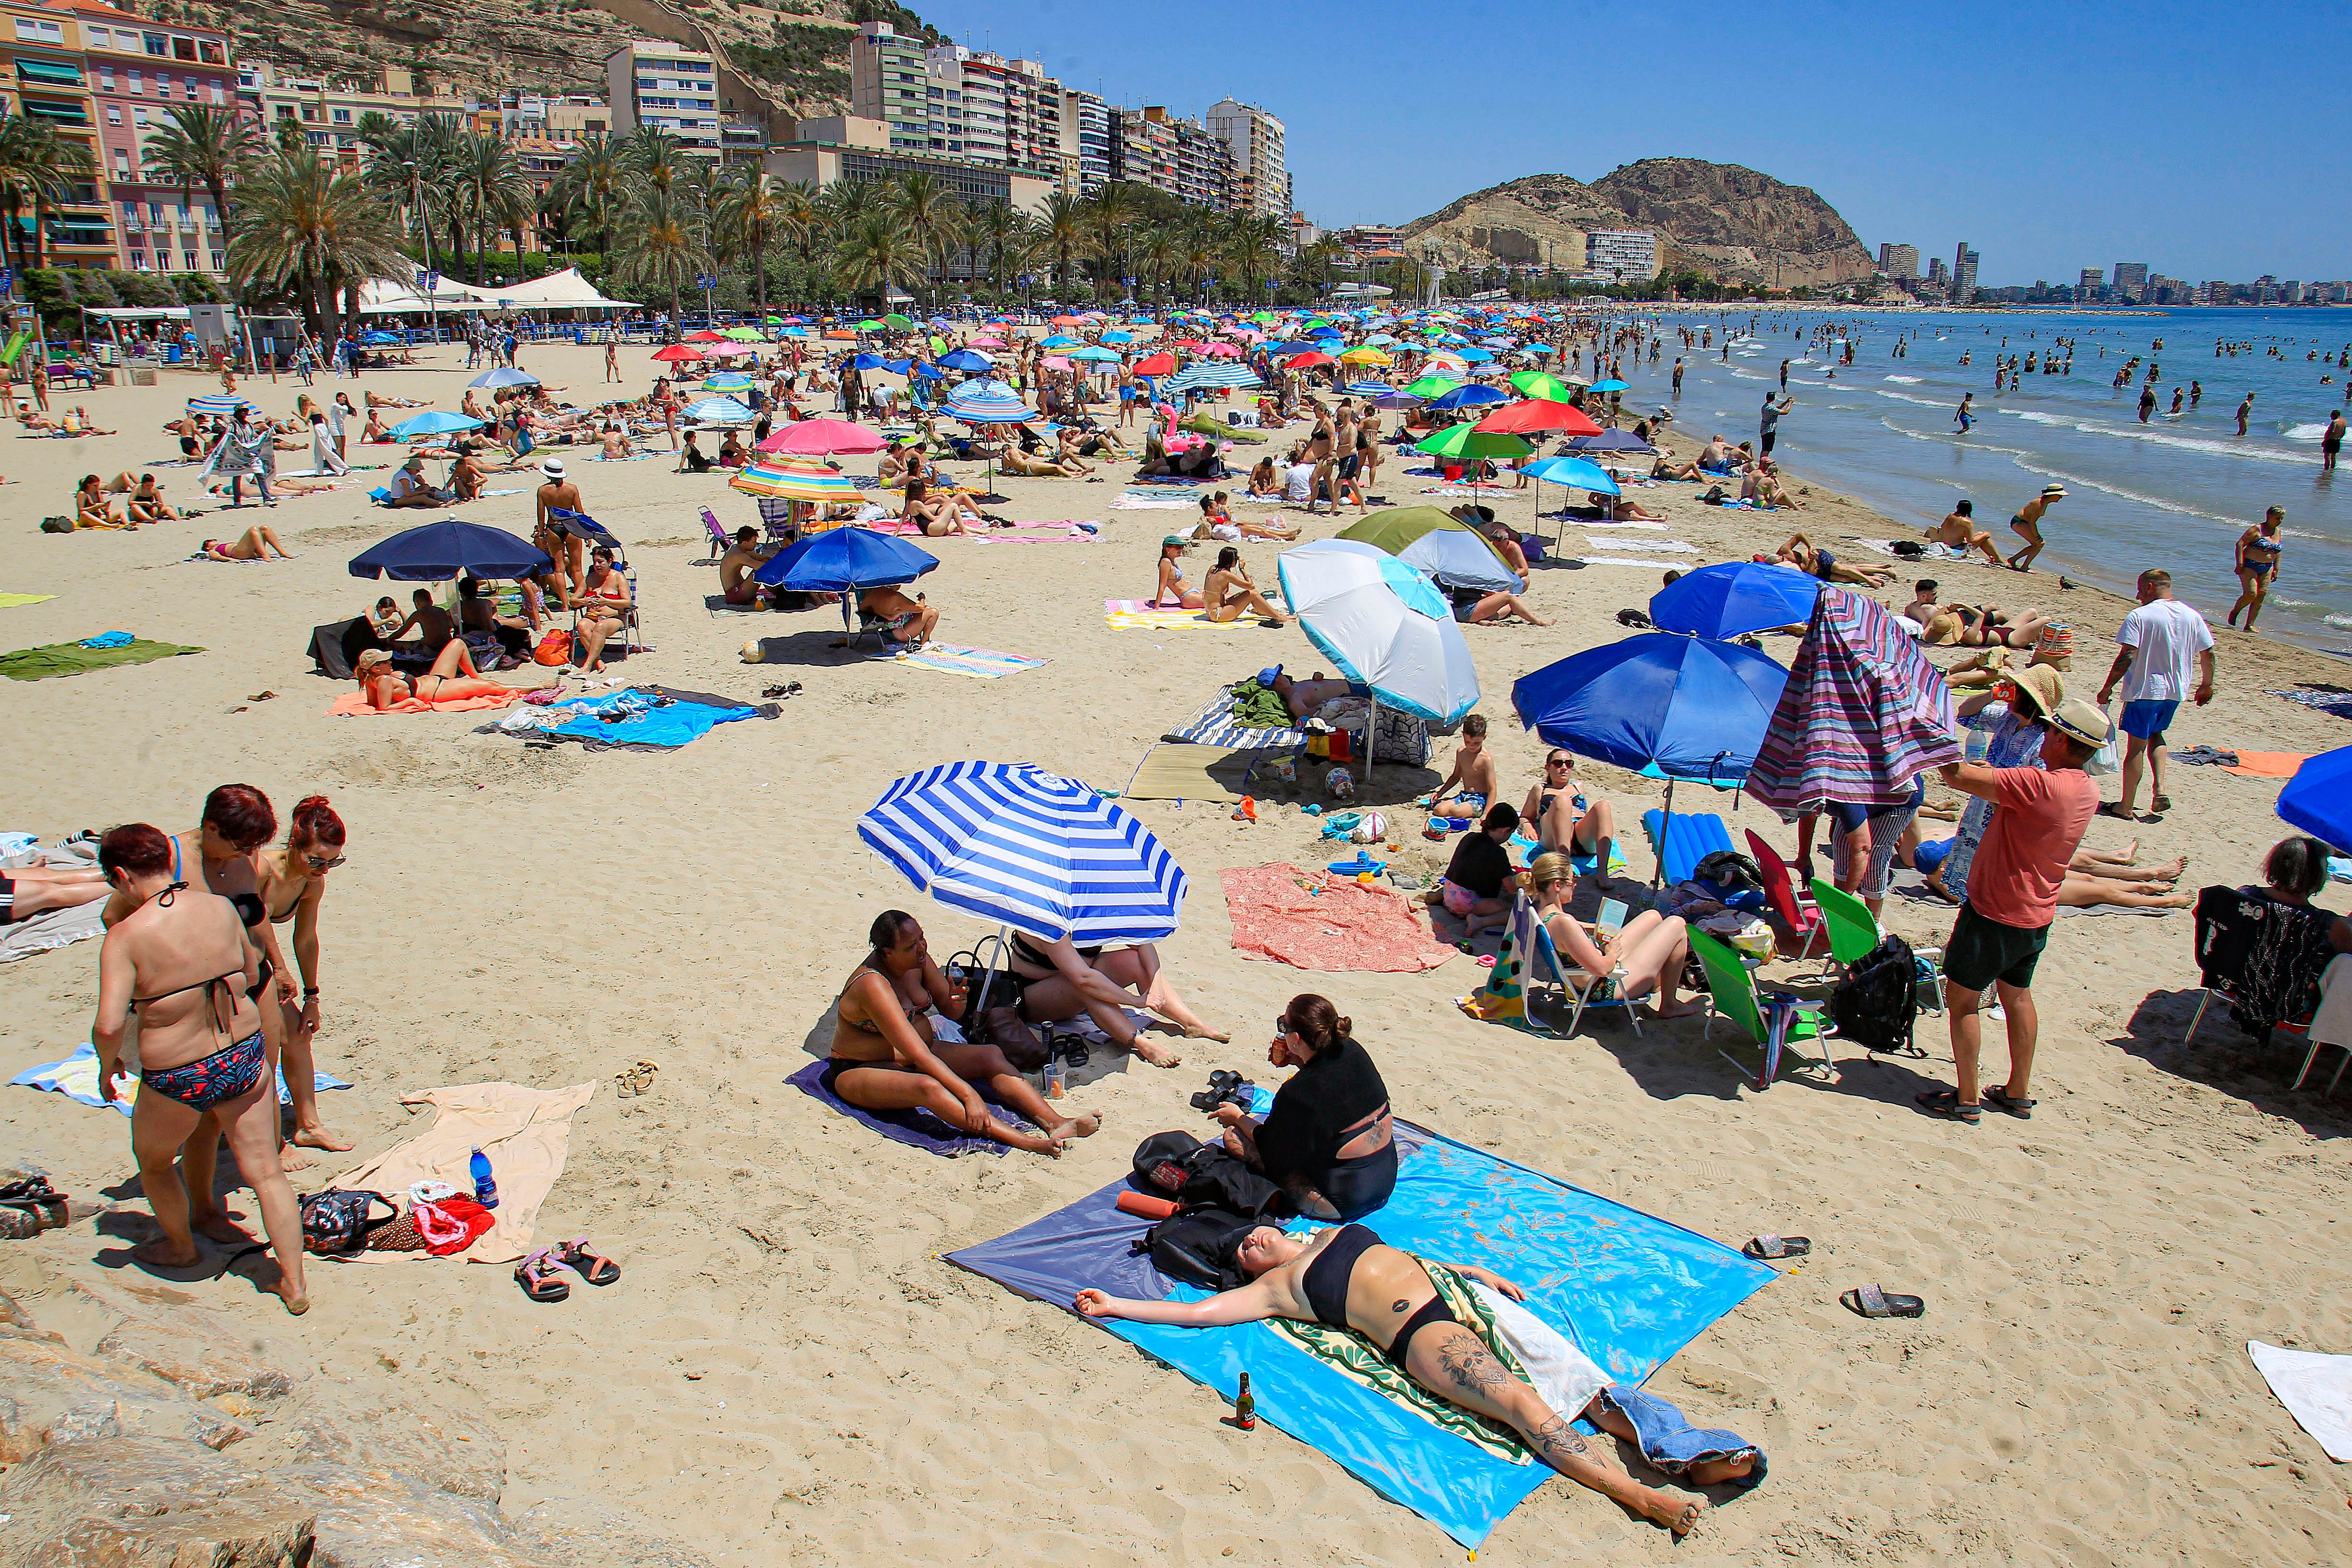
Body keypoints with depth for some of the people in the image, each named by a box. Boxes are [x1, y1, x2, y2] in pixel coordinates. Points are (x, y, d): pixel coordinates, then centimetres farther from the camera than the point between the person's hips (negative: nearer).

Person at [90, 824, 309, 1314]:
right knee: (265, 1172, 16)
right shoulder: (220, 907, -3)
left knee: (153, 1162, 28)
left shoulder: (126, 937, -17)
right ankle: (294, 1286, 22)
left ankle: (180, 1245, 52)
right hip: (246, 1057, 4)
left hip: (177, 1080, -4)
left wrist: (108, 1065, -3)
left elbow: (109, 1026, -22)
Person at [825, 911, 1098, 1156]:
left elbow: (950, 1011, 6)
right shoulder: (873, 985, -29)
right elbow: (919, 1055, -34)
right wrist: (968, 1094, -40)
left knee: (991, 1055, -11)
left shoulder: (918, 959, -5)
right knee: (927, 1087, -38)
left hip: (912, 1057, 9)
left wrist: (957, 1000, -19)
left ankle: (1055, 1123, -28)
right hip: (859, 1072, -9)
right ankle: (1029, 1144, -50)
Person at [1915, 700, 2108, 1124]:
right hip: (2037, 917, 8)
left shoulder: (2038, 785, -28)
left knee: (1961, 999, 4)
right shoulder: (2088, 789, -1)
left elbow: (1957, 776, -28)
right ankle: (2019, 1093, 31)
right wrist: (1996, 780, 3)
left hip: (1994, 914, -8)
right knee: (2017, 996, 22)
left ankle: (1967, 1100, 10)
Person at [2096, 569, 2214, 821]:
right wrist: (2206, 686, 22)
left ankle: (2125, 807, 10)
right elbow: (2208, 654, 9)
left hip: (2144, 690, -5)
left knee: (2136, 746, 3)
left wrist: (2108, 687, -12)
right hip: (2176, 691, 5)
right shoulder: (2193, 617, 3)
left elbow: (2126, 656, -20)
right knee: (2155, 734, 27)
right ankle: (2159, 788, 9)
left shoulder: (2140, 616, -13)